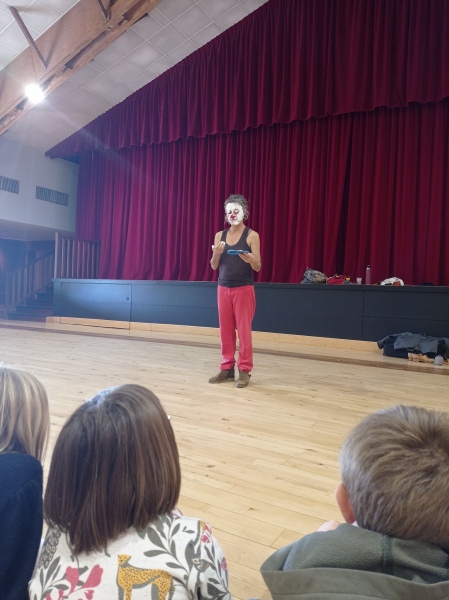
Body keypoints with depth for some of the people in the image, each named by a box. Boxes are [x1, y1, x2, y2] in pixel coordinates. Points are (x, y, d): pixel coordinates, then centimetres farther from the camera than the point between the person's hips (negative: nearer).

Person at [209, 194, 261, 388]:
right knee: (225, 329, 6)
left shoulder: (252, 235, -4)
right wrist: (216, 253, -14)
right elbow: (214, 266, 6)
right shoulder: (220, 235, 7)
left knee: (243, 329, -1)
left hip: (244, 289, -4)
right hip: (223, 288, 4)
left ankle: (244, 370, 7)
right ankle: (227, 368, 15)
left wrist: (249, 259, -29)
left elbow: (258, 267, -7)